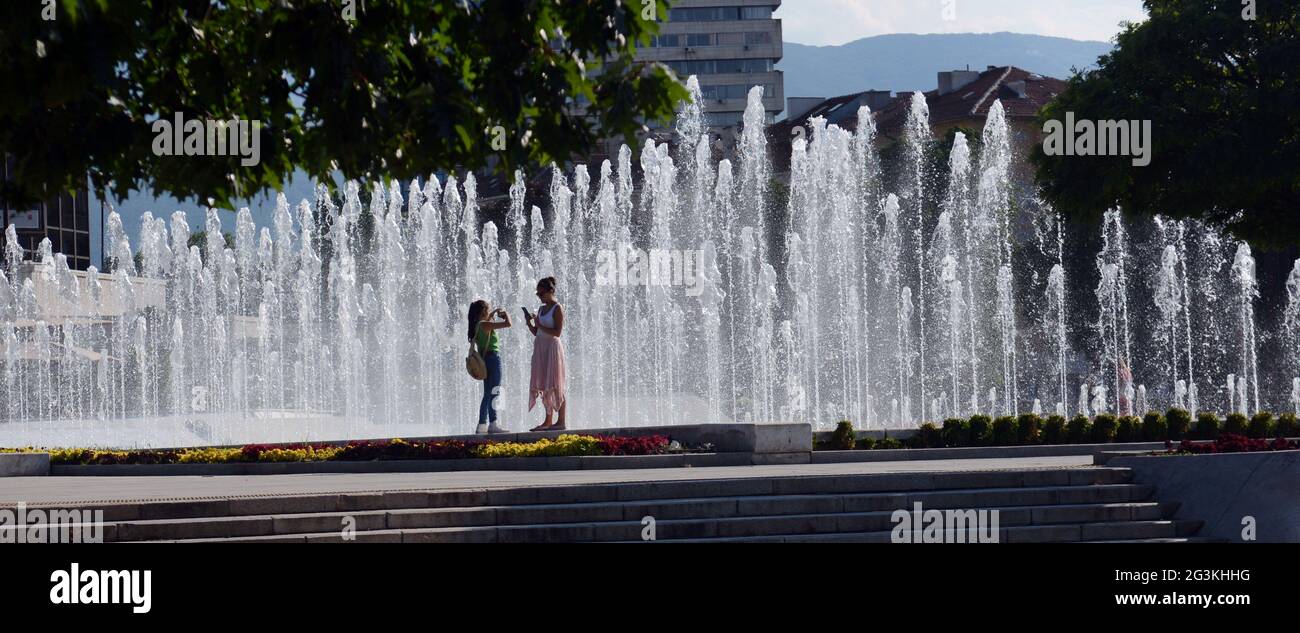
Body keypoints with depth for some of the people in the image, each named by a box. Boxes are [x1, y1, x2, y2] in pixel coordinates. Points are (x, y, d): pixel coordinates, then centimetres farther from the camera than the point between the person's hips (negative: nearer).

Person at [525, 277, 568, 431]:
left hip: (552, 346, -8)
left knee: (554, 385, -8)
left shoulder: (557, 309, -7)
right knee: (544, 385, 6)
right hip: (540, 349, 8)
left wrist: (539, 325, -17)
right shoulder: (542, 309, 15)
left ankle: (561, 421, -7)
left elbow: (557, 332, -16)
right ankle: (548, 421, 8)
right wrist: (529, 323, 0)